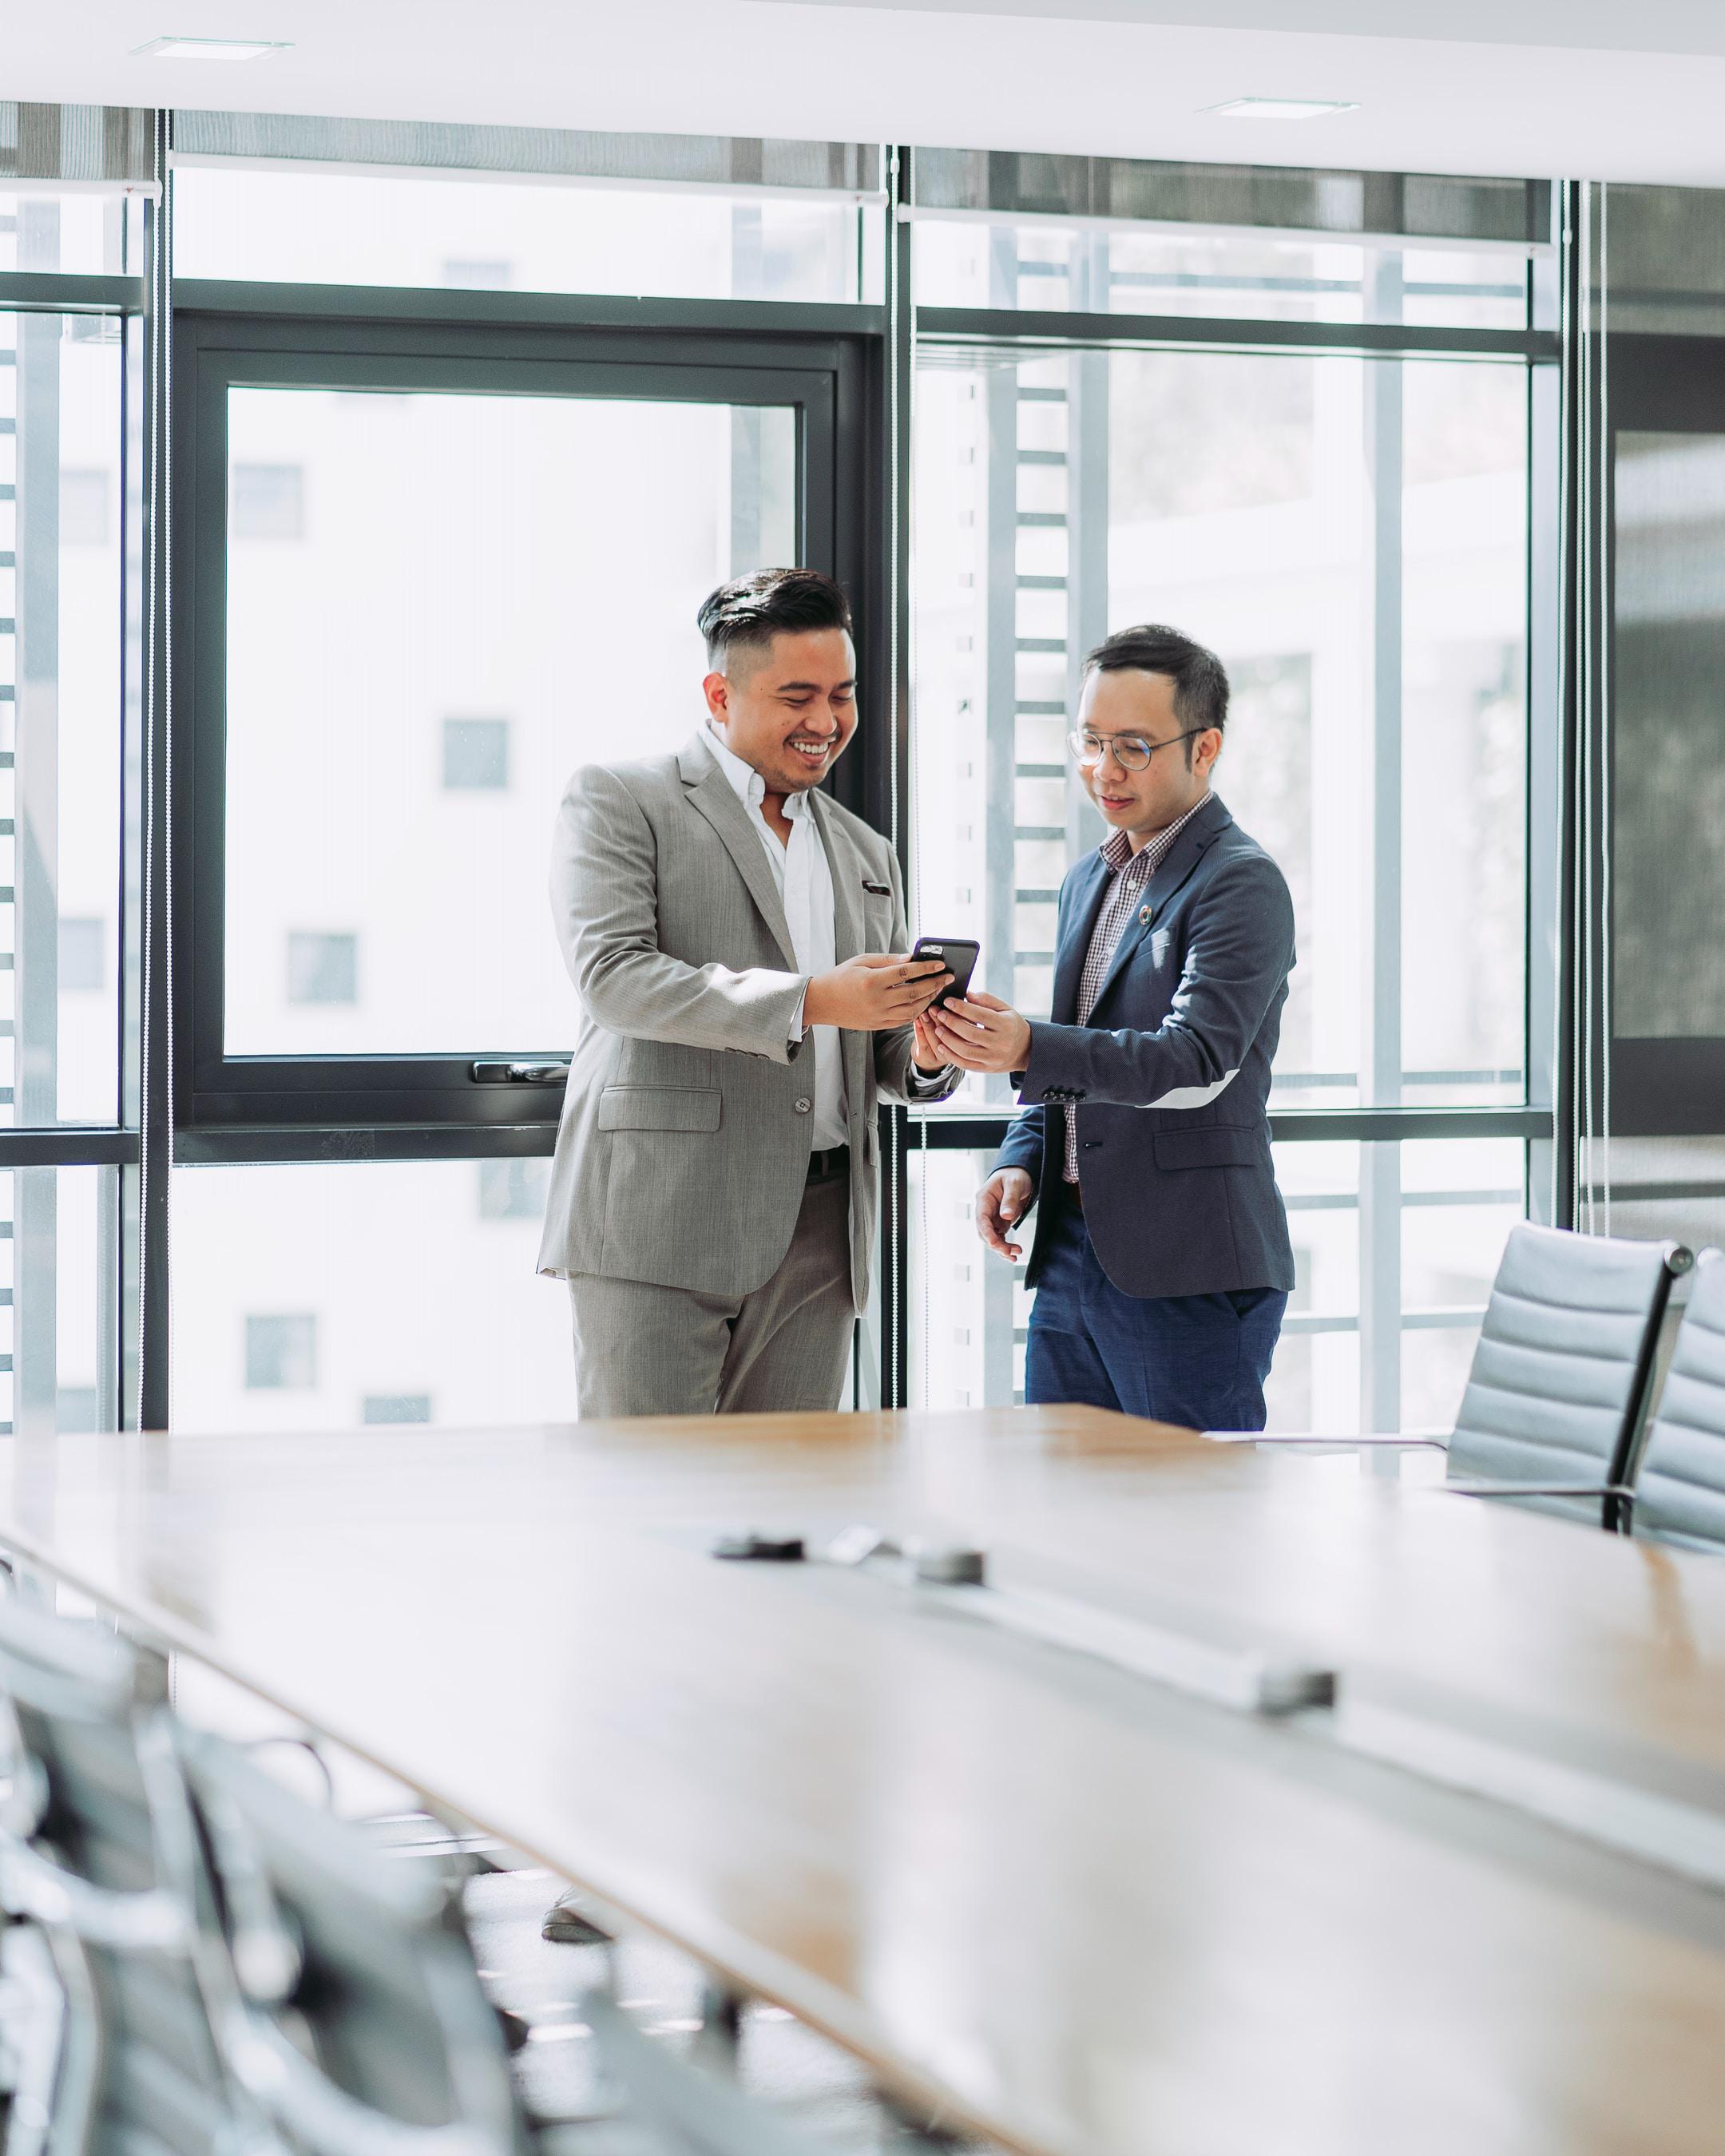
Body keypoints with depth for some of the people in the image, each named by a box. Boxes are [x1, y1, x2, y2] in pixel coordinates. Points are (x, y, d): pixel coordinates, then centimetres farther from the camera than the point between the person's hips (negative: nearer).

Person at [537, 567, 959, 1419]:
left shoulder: (864, 853, 22)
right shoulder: (617, 799, 3)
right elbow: (613, 974, -12)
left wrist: (925, 1054, -1)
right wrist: (806, 1000, -21)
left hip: (816, 1245, 5)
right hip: (659, 1225, -5)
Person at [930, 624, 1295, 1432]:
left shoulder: (1242, 883, -9)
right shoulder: (1089, 881, 17)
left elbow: (1198, 1062, -22)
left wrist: (1029, 1050, -34)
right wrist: (1021, 1161, 6)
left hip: (1189, 1274, -8)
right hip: (1069, 1255, 8)